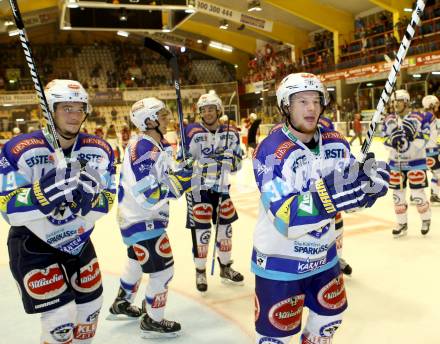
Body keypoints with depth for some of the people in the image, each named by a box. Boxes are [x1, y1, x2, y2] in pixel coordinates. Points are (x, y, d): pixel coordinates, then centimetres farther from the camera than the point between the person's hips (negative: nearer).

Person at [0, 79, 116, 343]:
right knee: (62, 318, -9)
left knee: (91, 306, 17)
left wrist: (91, 195, -32)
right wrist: (51, 188, -39)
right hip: (33, 245, -5)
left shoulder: (100, 150, -8)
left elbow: (106, 204, -9)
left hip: (78, 241, 5)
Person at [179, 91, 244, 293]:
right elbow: (181, 160, -6)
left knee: (225, 228, 14)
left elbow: (237, 163, 2)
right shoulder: (192, 132, -11)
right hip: (198, 188, -4)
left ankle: (226, 268, 33)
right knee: (201, 232, -1)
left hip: (221, 187, 5)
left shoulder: (231, 133, 0)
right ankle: (200, 273, 19)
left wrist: (231, 160, -18)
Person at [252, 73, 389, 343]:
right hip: (280, 262, -6)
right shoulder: (271, 151, -24)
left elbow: (352, 195, -1)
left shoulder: (336, 143, -4)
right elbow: (286, 218, -32)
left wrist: (371, 183, -23)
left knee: (331, 313, 27)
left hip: (323, 255, 6)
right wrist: (331, 194, -43)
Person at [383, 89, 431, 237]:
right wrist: (392, 142, -17)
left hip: (415, 162, -4)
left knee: (417, 194, -1)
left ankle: (426, 219, 25)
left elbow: (423, 139, -13)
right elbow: (385, 139, 5)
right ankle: (402, 223, 21)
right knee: (397, 194, 8)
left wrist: (410, 142, -29)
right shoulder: (388, 119, 3)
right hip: (396, 162, 4)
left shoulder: (418, 118, -11)